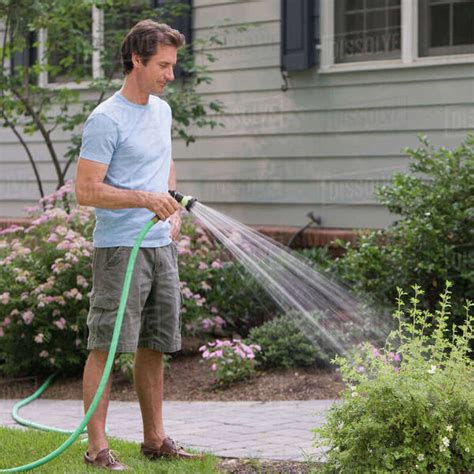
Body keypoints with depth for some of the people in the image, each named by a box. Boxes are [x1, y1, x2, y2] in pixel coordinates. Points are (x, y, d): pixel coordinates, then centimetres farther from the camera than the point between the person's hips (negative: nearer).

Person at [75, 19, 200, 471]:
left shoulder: (162, 111, 14)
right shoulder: (106, 119, -13)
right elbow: (86, 190, -17)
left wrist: (174, 210, 14)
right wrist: (145, 199, -23)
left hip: (162, 246, 8)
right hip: (119, 249, -8)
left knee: (153, 347, 12)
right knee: (106, 346, -6)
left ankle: (155, 438, 21)